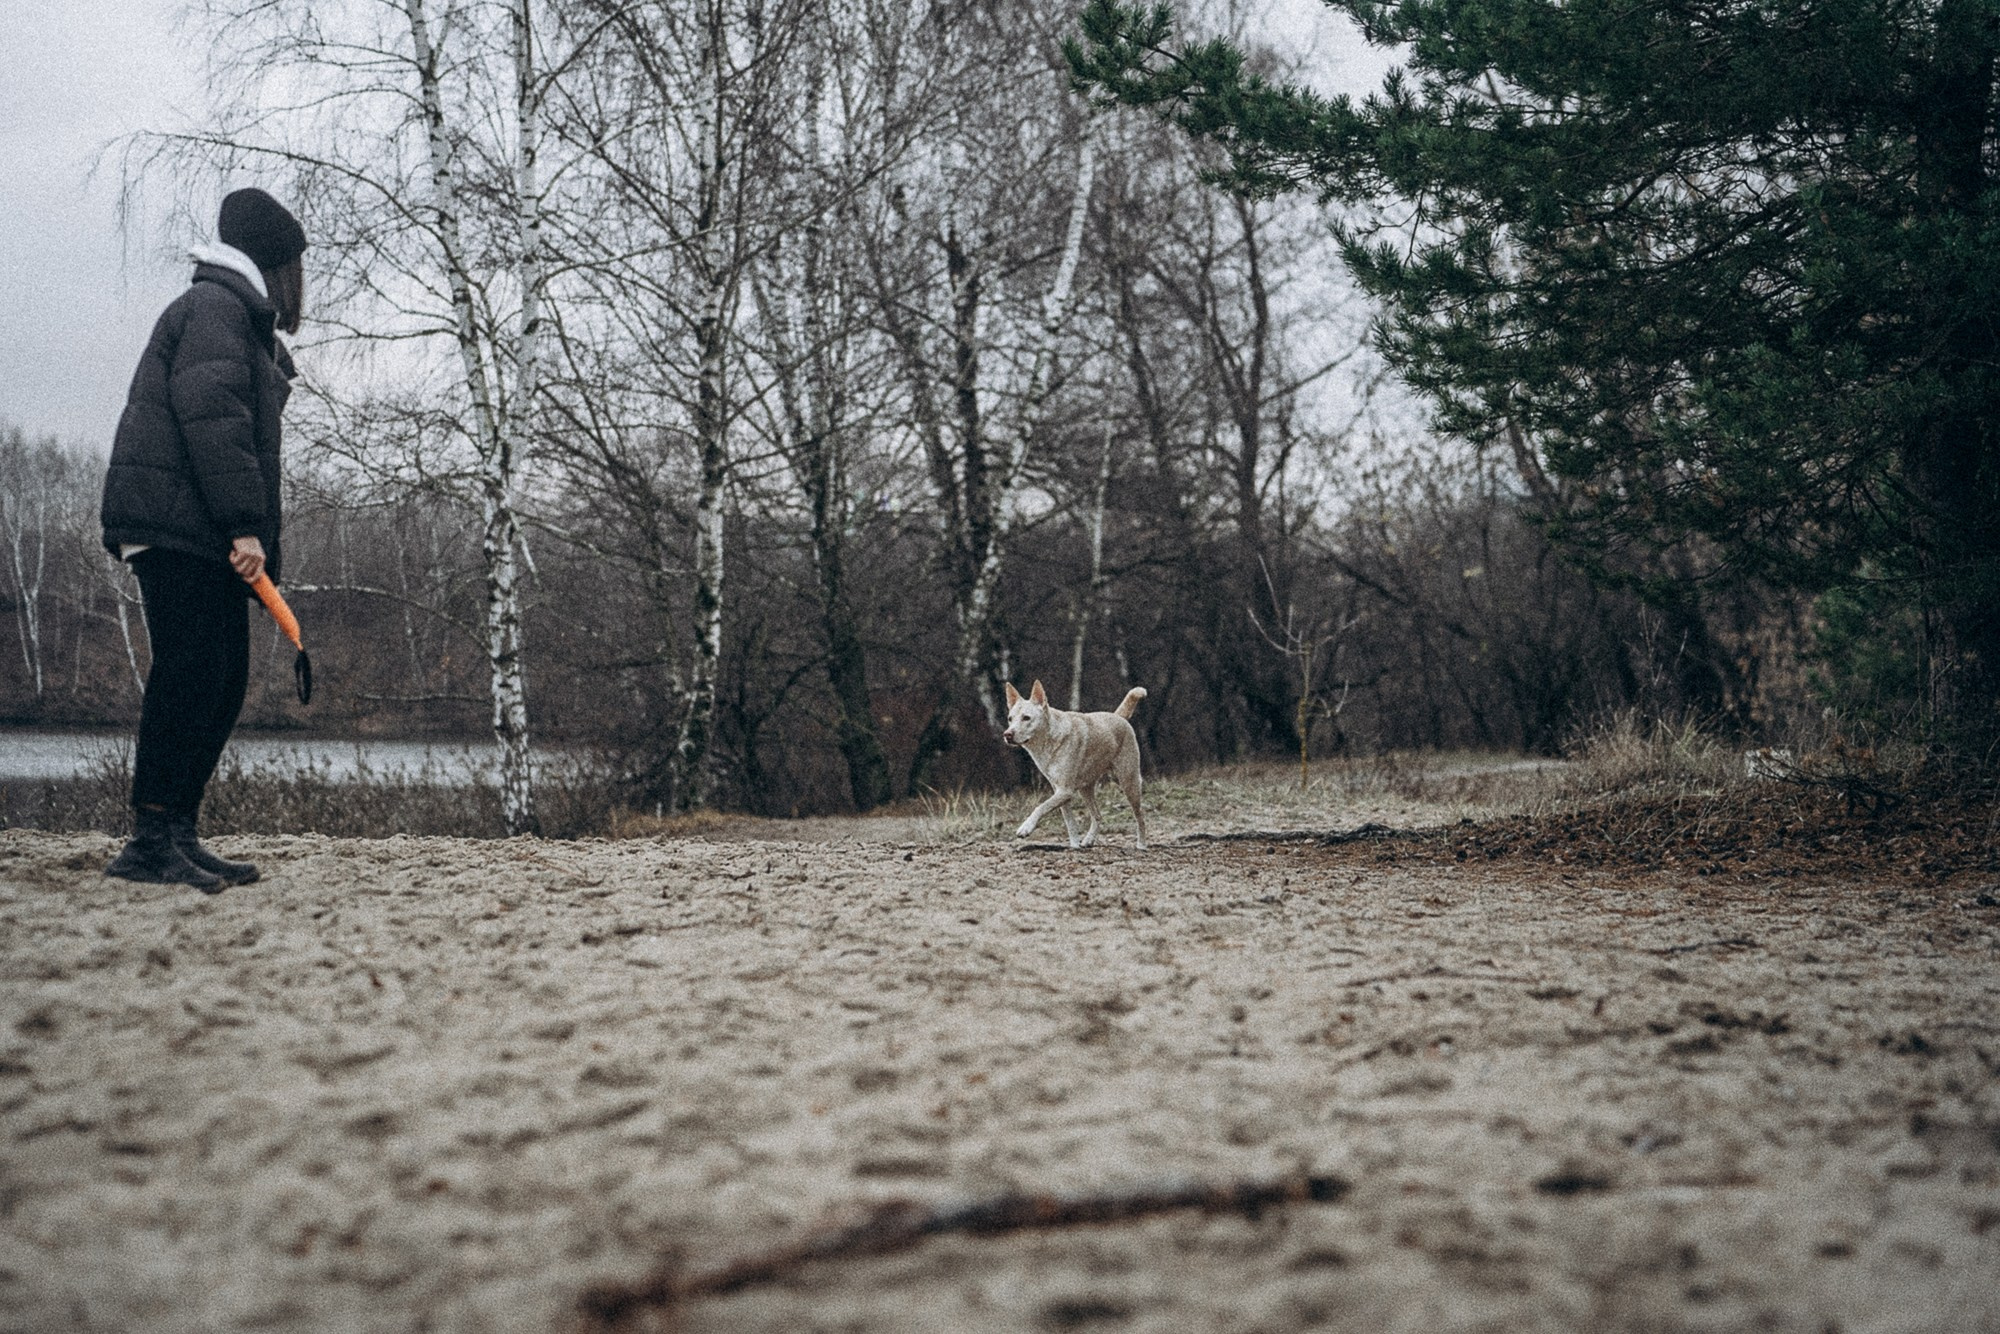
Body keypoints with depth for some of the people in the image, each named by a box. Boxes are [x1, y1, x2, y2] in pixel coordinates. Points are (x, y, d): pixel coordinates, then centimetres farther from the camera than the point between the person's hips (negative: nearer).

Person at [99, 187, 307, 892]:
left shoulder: (239, 319, 28)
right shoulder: (214, 307, -5)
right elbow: (212, 418, -18)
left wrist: (259, 539, 17)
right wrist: (245, 525, -23)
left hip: (205, 537, 11)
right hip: (178, 524, -10)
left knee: (224, 682, 7)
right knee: (192, 672, -15)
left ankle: (178, 834, 9)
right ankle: (150, 841, -15)